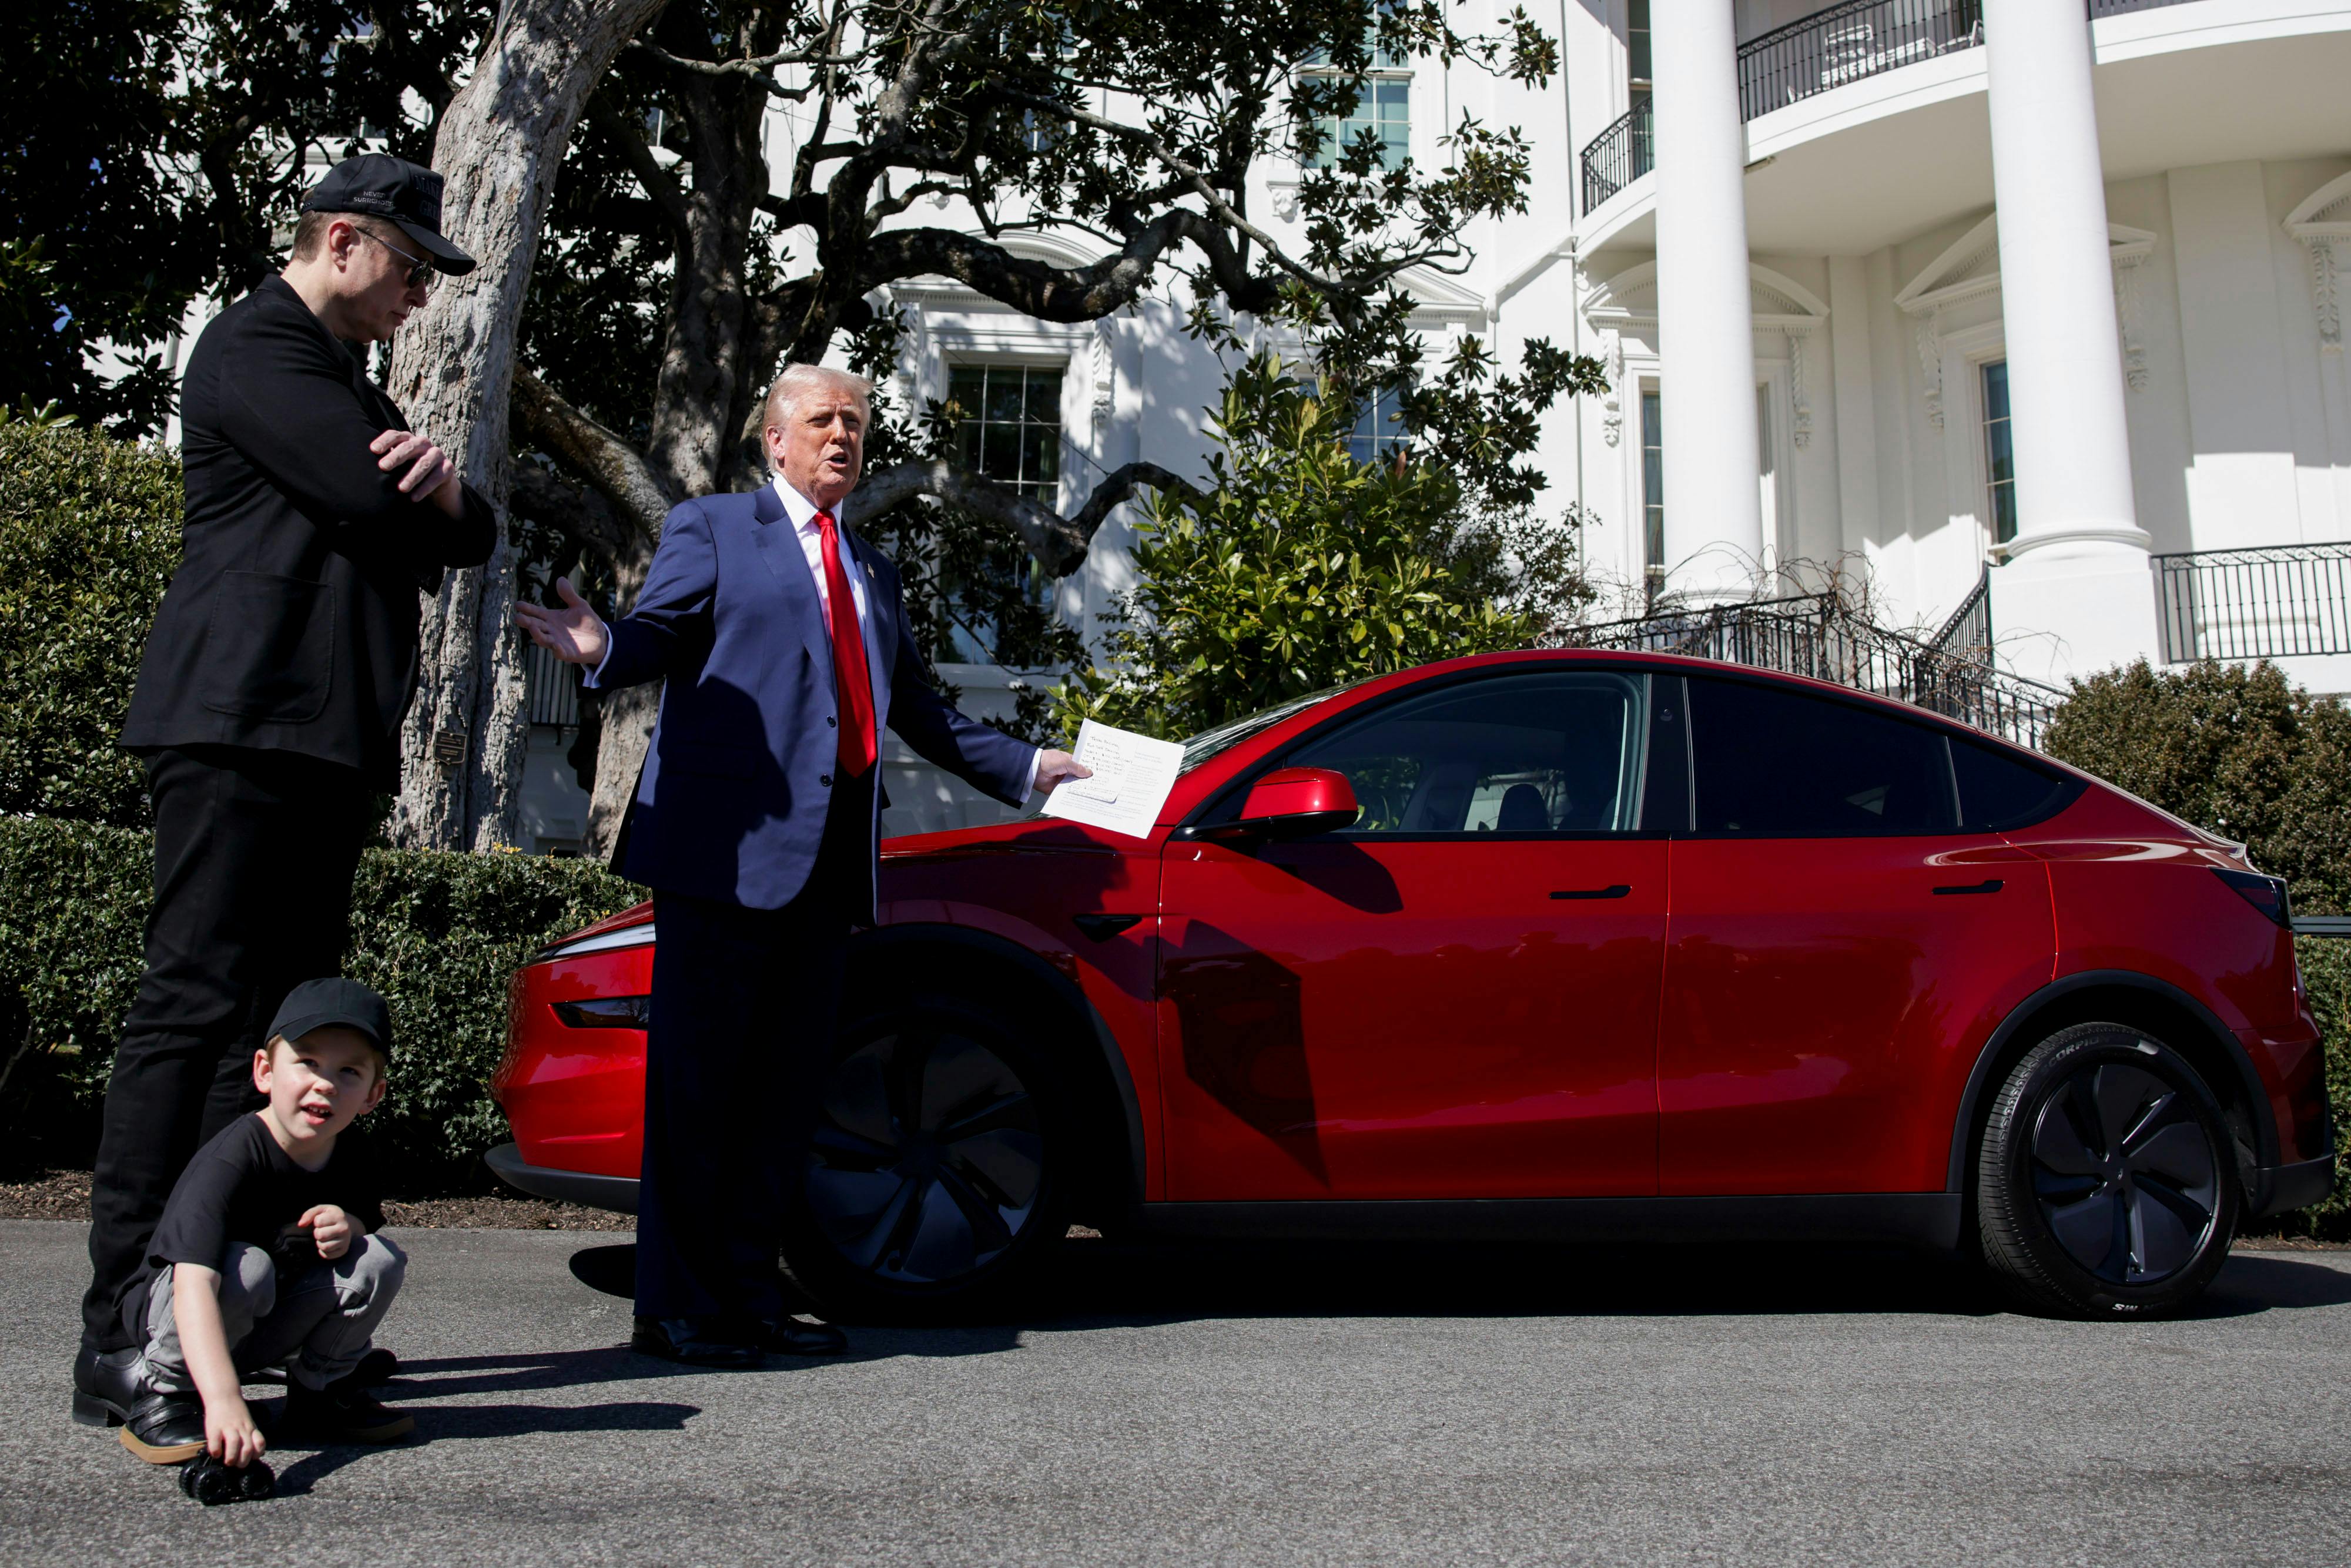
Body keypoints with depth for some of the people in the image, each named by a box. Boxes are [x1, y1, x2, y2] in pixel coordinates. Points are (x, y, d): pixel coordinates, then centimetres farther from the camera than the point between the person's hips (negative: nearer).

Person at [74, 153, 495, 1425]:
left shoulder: (349, 389, 27)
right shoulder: (257, 346, -3)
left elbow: (468, 538, 21)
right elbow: (371, 501, -17)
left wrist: (441, 485, -3)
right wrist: (423, 492, 8)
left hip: (328, 744, 10)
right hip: (243, 726, -10)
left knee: (283, 1023, 7)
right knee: (194, 1010, -12)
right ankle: (118, 1343, -11)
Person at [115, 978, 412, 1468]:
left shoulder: (349, 1164, -9)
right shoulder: (232, 1160, -31)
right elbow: (194, 1285, -43)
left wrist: (350, 1228, -20)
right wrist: (224, 1399, -57)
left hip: (266, 1330, 6)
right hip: (174, 1318, -6)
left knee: (380, 1261, -14)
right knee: (245, 1267, -35)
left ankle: (318, 1391, 6)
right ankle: (163, 1398, -12)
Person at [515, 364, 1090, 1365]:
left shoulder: (873, 572, 26)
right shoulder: (713, 529, 8)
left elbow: (914, 705, 30)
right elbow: (661, 633, -6)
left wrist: (1023, 768, 29)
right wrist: (603, 650, -28)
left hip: (829, 862, 7)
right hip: (731, 845, -6)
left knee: (784, 1090, 9)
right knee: (697, 1083, -5)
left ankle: (750, 1298, 17)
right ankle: (675, 1310, 1)